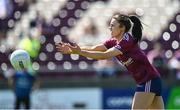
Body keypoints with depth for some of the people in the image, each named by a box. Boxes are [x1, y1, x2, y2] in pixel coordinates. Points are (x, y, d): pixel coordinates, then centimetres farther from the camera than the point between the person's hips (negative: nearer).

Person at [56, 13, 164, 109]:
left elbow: (105, 55, -27)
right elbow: (94, 49, -5)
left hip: (149, 80, -9)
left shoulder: (127, 40, -18)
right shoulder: (114, 41, 7)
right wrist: (72, 50, -17)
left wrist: (80, 52, -31)